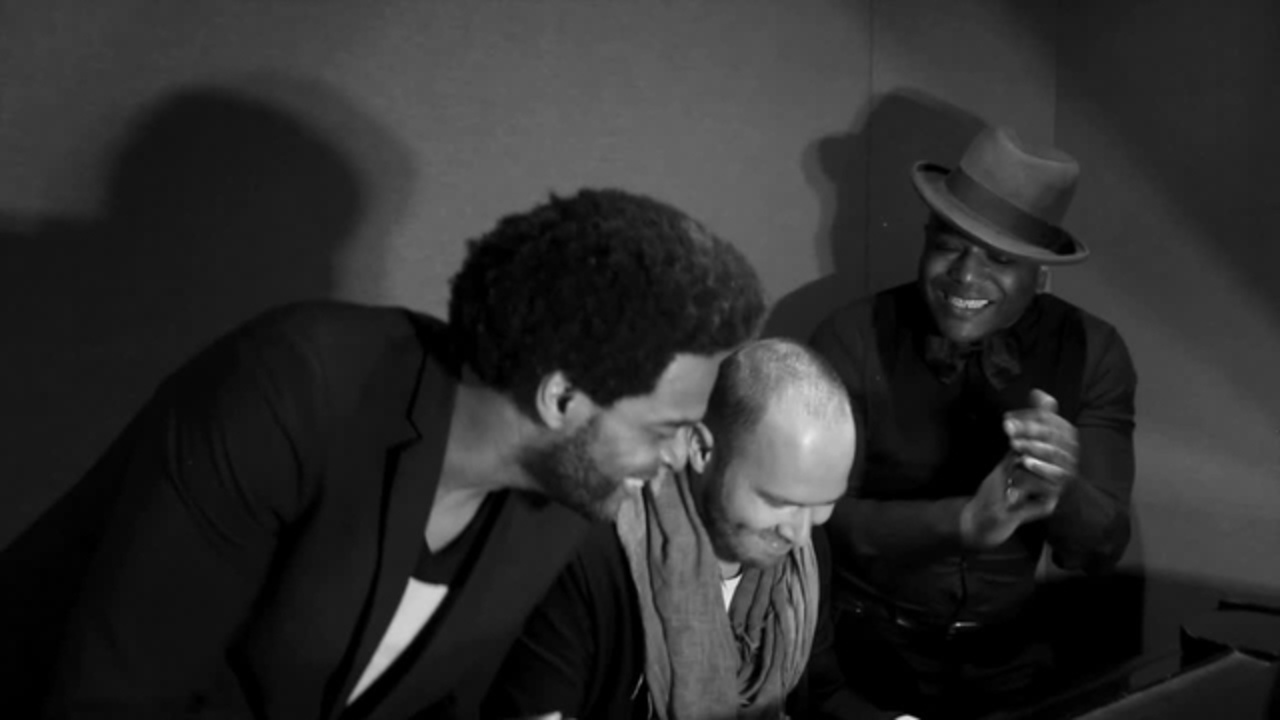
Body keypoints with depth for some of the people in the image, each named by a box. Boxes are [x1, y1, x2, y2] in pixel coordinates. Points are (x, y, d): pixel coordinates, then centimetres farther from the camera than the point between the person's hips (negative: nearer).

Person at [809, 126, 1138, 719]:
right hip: (876, 652, -2)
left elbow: (1101, 549, -7)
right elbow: (822, 518, -16)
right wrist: (965, 520, -30)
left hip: (1019, 654, 2)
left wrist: (1060, 488, -29)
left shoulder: (1092, 354, -5)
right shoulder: (852, 341, -12)